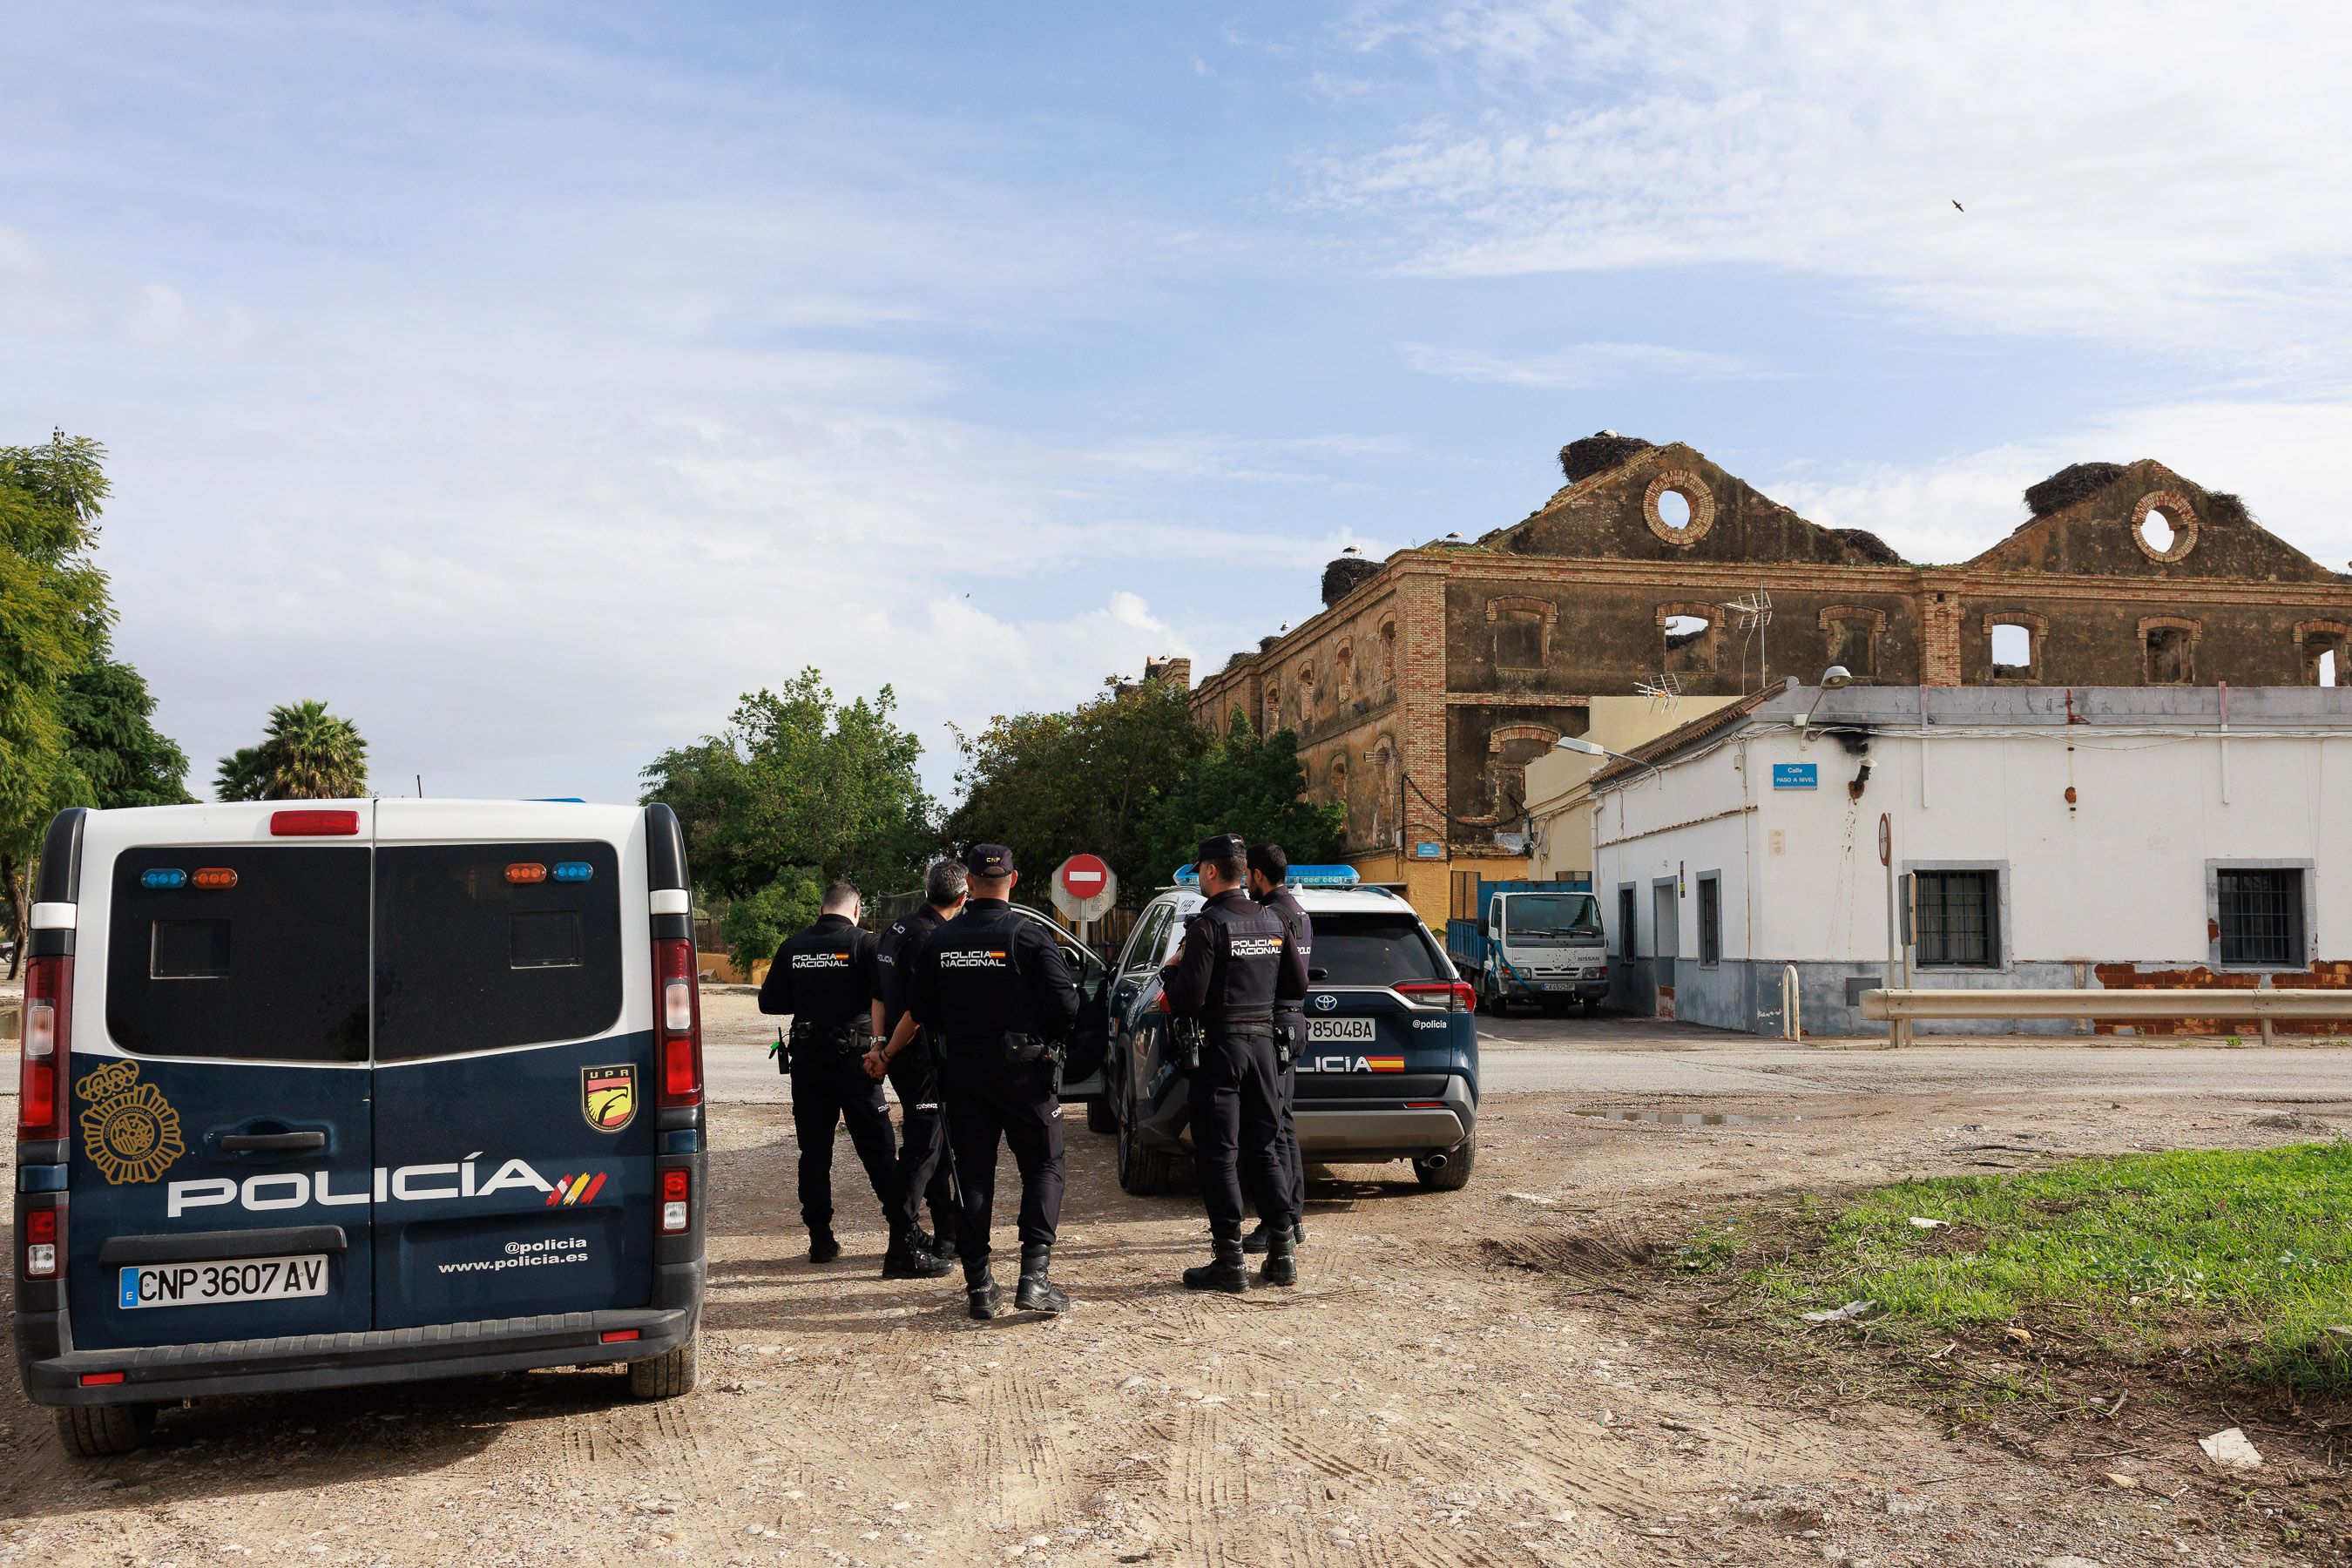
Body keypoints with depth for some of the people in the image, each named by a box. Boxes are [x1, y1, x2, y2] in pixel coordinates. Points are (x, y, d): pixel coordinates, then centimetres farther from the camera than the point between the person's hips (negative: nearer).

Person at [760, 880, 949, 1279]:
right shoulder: (864, 943, -7)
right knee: (880, 1155, -4)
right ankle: (902, 1249, -8)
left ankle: (820, 1240, 20)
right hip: (852, 1056, -4)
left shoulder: (793, 946, 5)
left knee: (814, 1153, 14)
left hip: (807, 1060, 4)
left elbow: (769, 1002, 9)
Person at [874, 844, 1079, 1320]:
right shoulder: (1030, 936, -11)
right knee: (1044, 1166, 6)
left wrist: (886, 1054, 28)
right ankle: (1034, 1276, -6)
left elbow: (918, 1013, 11)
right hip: (1025, 1071, -3)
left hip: (964, 1074, 4)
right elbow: (1066, 1007, -13)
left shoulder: (940, 941, 3)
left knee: (973, 1173, 9)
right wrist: (1047, 1040, 9)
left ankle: (980, 1286, 10)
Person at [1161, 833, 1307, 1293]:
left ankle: (1230, 1263, 3)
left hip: (1220, 1047, -7)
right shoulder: (1272, 922, 7)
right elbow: (1297, 987, 12)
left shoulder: (1207, 926, -14)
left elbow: (1188, 999, -18)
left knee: (1217, 1156, 1)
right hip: (1262, 1042, 7)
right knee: (1261, 1151, 15)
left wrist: (1170, 972, 1)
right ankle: (1283, 1254, 15)